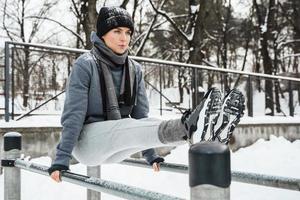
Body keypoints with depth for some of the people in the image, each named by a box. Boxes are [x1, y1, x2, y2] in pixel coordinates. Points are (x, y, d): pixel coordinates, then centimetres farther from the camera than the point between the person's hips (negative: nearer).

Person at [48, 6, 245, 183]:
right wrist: (61, 160, -19)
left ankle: (209, 128, -45)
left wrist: (150, 155, 7)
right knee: (128, 128, -35)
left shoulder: (134, 69, 3)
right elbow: (73, 115, -15)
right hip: (86, 141, -5)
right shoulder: (86, 65, -12)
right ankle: (190, 127, -58)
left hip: (115, 148, 5)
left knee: (144, 127, -25)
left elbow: (141, 114, 7)